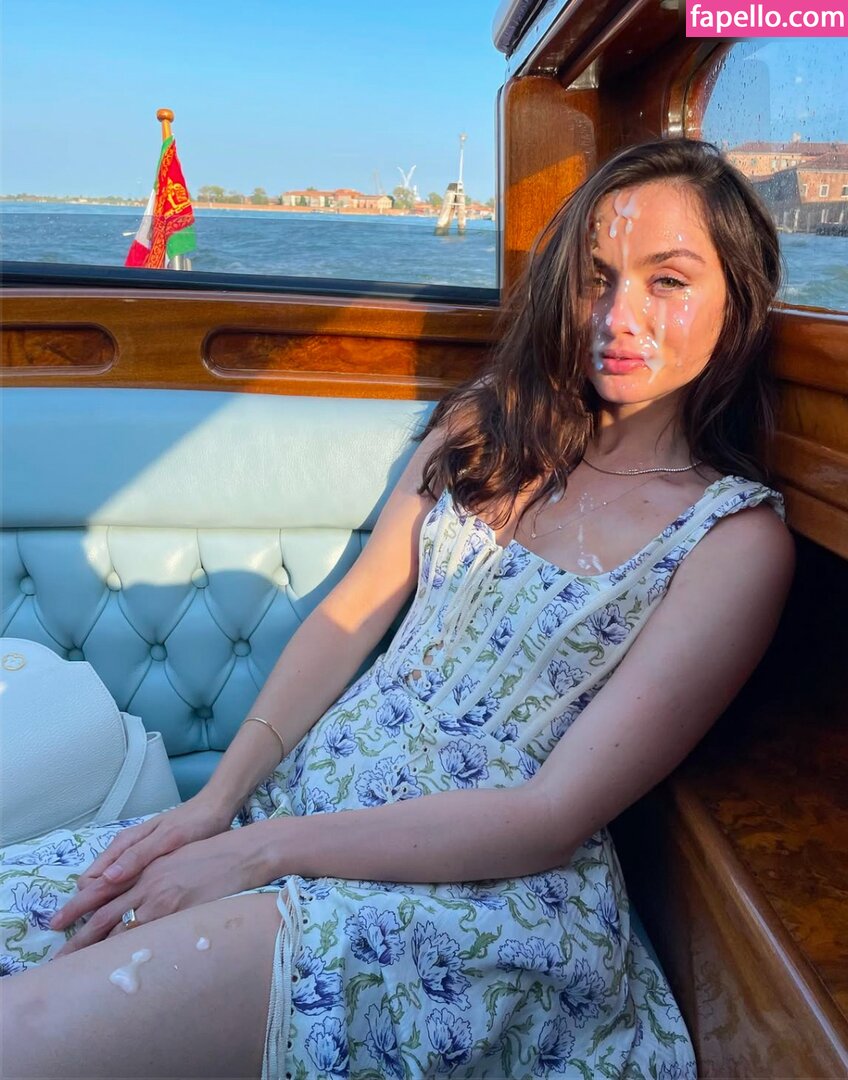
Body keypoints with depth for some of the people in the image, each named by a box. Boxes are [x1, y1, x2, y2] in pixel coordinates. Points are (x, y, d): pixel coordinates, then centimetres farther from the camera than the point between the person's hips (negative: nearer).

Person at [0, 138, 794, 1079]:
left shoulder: (737, 537, -9)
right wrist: (217, 800, -5)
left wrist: (258, 851, -17)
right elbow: (353, 613, 7)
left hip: (488, 888, -5)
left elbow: (555, 815, -14)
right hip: (307, 792, 6)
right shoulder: (490, 420, 7)